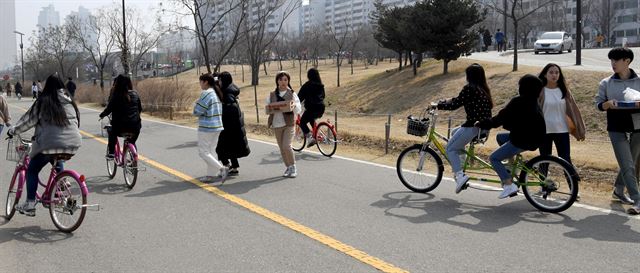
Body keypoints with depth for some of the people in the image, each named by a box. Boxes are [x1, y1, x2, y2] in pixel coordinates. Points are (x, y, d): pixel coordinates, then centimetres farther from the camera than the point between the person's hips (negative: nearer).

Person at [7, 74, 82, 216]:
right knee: (58, 164, 36)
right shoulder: (70, 102, 12)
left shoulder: (43, 102, -1)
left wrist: (13, 131, 20)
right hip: (72, 144, 5)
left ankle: (30, 204, 10)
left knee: (32, 170, 12)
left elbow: (28, 119, 5)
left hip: (50, 143, -5)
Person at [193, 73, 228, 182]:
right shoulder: (216, 93, 11)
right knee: (210, 151, 15)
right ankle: (211, 174, 16)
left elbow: (197, 111, -16)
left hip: (207, 128, -9)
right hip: (217, 126, 9)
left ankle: (222, 169, -10)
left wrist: (196, 103, 3)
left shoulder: (206, 93, -16)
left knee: (203, 152, -1)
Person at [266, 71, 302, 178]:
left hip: (289, 123, -3)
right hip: (277, 124, 3)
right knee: (282, 148, 7)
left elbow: (298, 110, 1)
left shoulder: (292, 94, 4)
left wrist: (294, 105, -21)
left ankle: (293, 167, 0)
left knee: (286, 146, -15)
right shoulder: (272, 95, 9)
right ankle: (288, 168, 21)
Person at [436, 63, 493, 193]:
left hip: (473, 126, -9)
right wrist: (448, 101, 27)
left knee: (450, 149, 3)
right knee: (455, 133, 29)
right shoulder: (484, 89, 14)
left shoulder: (469, 88, -13)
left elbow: (455, 105, -12)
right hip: (484, 125, 9)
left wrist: (438, 105, 1)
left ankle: (460, 175, -13)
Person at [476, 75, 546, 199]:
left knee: (494, 158, -2)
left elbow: (500, 118, -15)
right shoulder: (534, 102, 12)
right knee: (500, 137, 26)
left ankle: (509, 185, -13)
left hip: (522, 140, -9)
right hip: (533, 138, 9)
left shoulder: (518, 102, -17)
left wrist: (481, 124, -5)